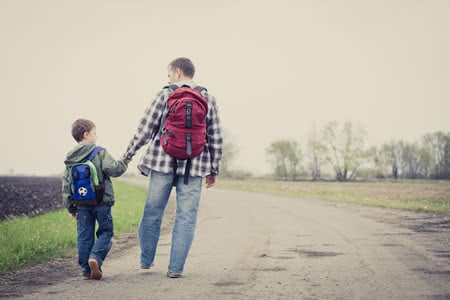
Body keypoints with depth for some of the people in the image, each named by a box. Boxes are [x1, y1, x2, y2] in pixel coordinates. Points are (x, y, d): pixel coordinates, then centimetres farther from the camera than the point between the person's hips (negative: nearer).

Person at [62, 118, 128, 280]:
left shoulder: (70, 159, 9)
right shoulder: (100, 153, -7)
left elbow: (66, 184, 10)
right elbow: (112, 169, -19)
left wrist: (70, 206, 16)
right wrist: (123, 163, 3)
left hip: (81, 204, 5)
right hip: (101, 202, -4)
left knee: (84, 236, 10)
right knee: (106, 232, 7)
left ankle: (86, 270, 9)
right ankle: (95, 257, -15)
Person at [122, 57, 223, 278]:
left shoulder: (165, 95, -1)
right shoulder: (208, 99, 6)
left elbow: (145, 130, -1)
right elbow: (215, 138, 6)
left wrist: (128, 155, 10)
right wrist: (214, 170, 14)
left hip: (163, 162, -1)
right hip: (194, 166, 1)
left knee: (153, 212, 13)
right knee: (186, 216, 4)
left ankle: (146, 260, 25)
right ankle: (176, 268, 1)